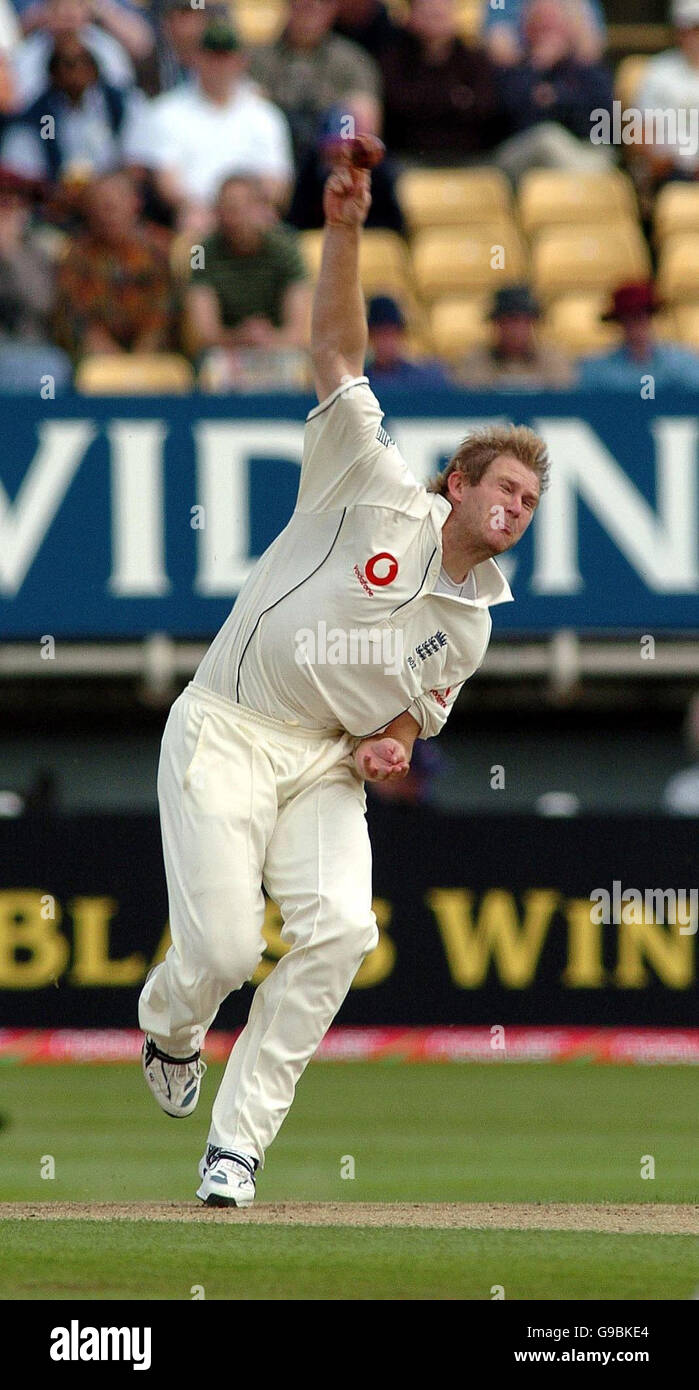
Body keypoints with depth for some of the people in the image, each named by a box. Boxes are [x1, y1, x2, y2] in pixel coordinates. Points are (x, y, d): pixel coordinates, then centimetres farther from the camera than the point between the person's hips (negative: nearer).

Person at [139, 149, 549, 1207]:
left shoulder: (471, 625, 10)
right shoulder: (379, 491, -4)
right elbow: (337, 355, -10)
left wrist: (391, 745, -4)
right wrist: (345, 233, -22)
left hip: (327, 763, 5)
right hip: (226, 734, -4)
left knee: (340, 928, -21)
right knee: (223, 949, -15)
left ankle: (238, 1142, -12)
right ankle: (170, 1024, 25)